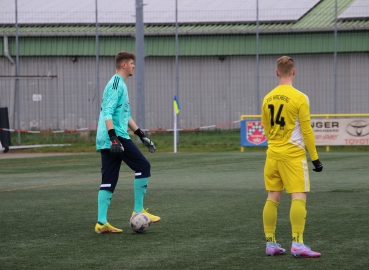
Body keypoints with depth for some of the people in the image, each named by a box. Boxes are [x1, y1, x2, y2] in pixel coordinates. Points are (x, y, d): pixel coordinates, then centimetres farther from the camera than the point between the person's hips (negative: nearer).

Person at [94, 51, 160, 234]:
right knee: (143, 166, -4)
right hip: (117, 135, -10)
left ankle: (101, 223, 2)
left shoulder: (119, 84, 22)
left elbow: (126, 116, 29)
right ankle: (138, 211, 0)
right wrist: (114, 139, -27)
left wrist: (142, 136, 28)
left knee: (108, 181, 6)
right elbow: (108, 113, -19)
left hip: (105, 140, 10)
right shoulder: (116, 83, -9)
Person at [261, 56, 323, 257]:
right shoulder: (299, 98, -10)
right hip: (293, 155, -5)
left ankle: (270, 244, 10)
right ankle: (297, 244, -13)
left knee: (272, 198, 8)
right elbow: (306, 130, -9)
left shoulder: (268, 98, 7)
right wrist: (315, 158, -3)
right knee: (298, 197, -6)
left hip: (273, 154, 6)